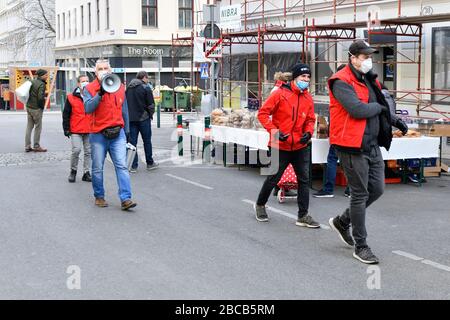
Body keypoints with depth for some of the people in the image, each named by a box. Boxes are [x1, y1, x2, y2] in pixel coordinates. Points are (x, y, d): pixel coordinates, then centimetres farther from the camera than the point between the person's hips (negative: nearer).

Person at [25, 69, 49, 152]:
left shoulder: (32, 81, 8)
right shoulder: (42, 84, -16)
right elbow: (41, 97, -24)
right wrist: (42, 106, -9)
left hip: (29, 107, 8)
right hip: (36, 108, -8)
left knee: (29, 127, 11)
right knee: (38, 127, 3)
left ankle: (27, 146, 13)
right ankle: (36, 146, 8)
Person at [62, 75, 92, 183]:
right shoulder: (71, 98, 1)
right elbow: (66, 114, 3)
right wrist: (66, 128, -1)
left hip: (90, 130, 3)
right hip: (76, 130, -3)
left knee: (88, 151, 5)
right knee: (76, 150, -11)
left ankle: (86, 173, 15)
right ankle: (73, 171, 9)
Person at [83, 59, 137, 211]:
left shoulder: (119, 87, 11)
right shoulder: (89, 89, 1)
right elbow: (88, 108, -14)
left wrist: (127, 130, 20)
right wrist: (100, 93, -22)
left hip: (117, 133, 2)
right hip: (98, 134, -2)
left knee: (122, 166, -8)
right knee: (98, 168, 5)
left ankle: (125, 199, -10)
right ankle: (99, 197, 20)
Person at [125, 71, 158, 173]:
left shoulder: (128, 88, 9)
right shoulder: (145, 88, -9)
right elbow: (151, 104, -9)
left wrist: (130, 115, 15)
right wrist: (150, 114, 6)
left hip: (131, 118, 4)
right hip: (143, 118, -4)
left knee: (132, 141, 4)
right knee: (147, 141, 8)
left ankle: (133, 165, 1)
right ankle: (150, 163, 16)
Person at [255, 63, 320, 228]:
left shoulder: (308, 98, 4)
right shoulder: (281, 93, -11)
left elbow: (310, 119, 13)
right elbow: (263, 113, -10)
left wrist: (308, 132, -8)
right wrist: (274, 131, -19)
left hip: (300, 146, 5)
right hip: (280, 146, -5)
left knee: (304, 179, 2)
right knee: (274, 178, 7)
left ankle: (303, 216, 8)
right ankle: (260, 205, 32)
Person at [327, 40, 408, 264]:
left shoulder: (369, 80, 14)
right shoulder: (342, 82, -14)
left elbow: (381, 107, 27)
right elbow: (357, 109, -27)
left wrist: (394, 121, 11)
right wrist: (378, 107, -9)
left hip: (372, 145, 9)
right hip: (353, 147, -9)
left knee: (377, 189, 12)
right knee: (360, 194, -2)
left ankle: (342, 221, 31)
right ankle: (361, 246, 10)